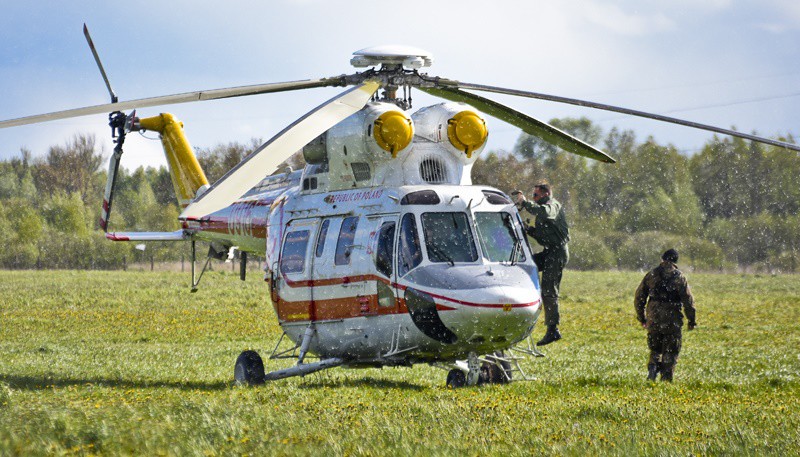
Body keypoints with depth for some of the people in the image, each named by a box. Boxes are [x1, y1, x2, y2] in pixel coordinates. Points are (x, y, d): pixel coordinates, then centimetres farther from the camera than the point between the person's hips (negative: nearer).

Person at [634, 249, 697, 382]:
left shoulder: (651, 274, 5)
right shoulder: (679, 277, -4)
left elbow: (639, 297, 9)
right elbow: (688, 300, -5)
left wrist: (641, 317, 20)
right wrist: (692, 320, 4)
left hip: (653, 319, 3)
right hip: (672, 320, -3)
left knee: (655, 349, 18)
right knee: (670, 352, 6)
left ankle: (652, 368, -4)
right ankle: (666, 378, 2)